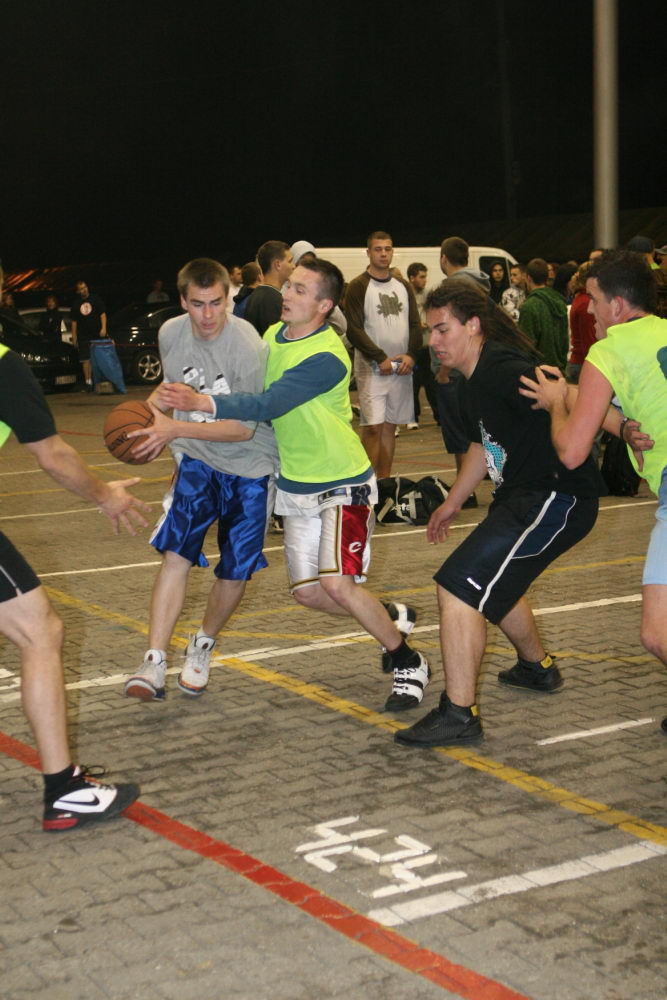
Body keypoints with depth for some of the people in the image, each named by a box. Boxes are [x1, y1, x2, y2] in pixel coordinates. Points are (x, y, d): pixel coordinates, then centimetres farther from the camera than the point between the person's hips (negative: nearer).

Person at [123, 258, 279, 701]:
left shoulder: (247, 347, -24)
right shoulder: (170, 334, -6)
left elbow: (244, 428, -24)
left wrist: (176, 428, -30)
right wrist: (156, 401, -1)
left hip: (249, 468, -3)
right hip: (197, 461, 3)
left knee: (235, 572, 2)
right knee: (176, 552, -13)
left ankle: (203, 646, 30)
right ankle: (154, 664, -14)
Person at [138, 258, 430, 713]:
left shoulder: (328, 358, -24)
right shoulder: (273, 335, 2)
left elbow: (269, 404, -32)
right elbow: (249, 389, 17)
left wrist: (202, 401, -41)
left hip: (342, 486, -8)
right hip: (294, 485, 8)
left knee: (338, 585, -19)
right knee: (308, 591, 6)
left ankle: (408, 664, 3)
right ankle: (393, 618, 33)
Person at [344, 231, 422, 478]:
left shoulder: (403, 286, 13)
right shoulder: (358, 287, -3)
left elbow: (415, 325, 12)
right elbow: (354, 330, -10)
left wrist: (411, 355, -5)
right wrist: (381, 359, -15)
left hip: (401, 369, 5)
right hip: (371, 368, -5)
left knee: (390, 427, 9)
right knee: (373, 427, -11)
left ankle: (385, 483, 16)